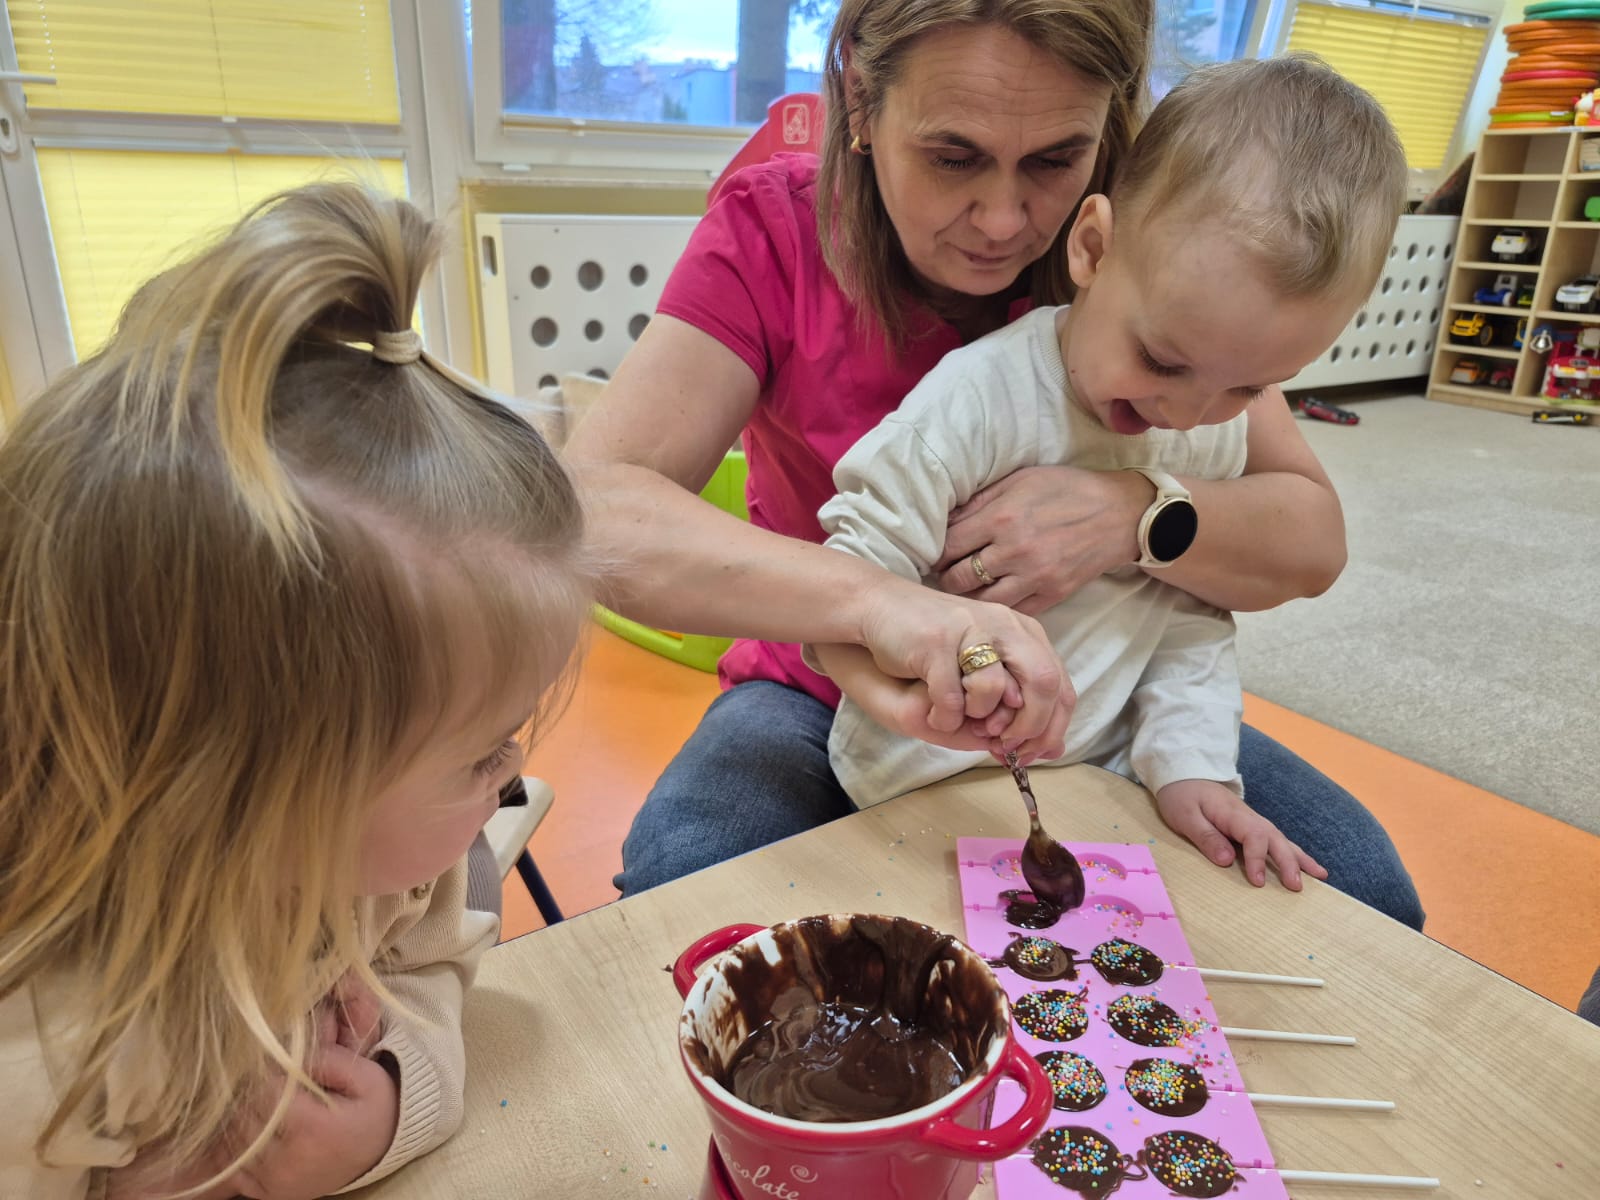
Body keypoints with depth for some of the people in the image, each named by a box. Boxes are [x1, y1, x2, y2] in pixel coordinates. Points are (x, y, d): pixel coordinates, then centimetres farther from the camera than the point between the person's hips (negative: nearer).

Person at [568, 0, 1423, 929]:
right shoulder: (773, 233, -16)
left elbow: (1314, 539, -10)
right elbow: (587, 507, -30)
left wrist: (1135, 514, -32)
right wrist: (874, 599, -46)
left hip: (1080, 704, 3)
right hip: (829, 695, -2)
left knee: (1360, 892, -11)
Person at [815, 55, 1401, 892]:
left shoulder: (1219, 432, -1)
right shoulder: (978, 399, -23)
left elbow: (1194, 619, 5)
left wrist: (1190, 763, -6)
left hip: (1098, 771, 5)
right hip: (928, 788, -5)